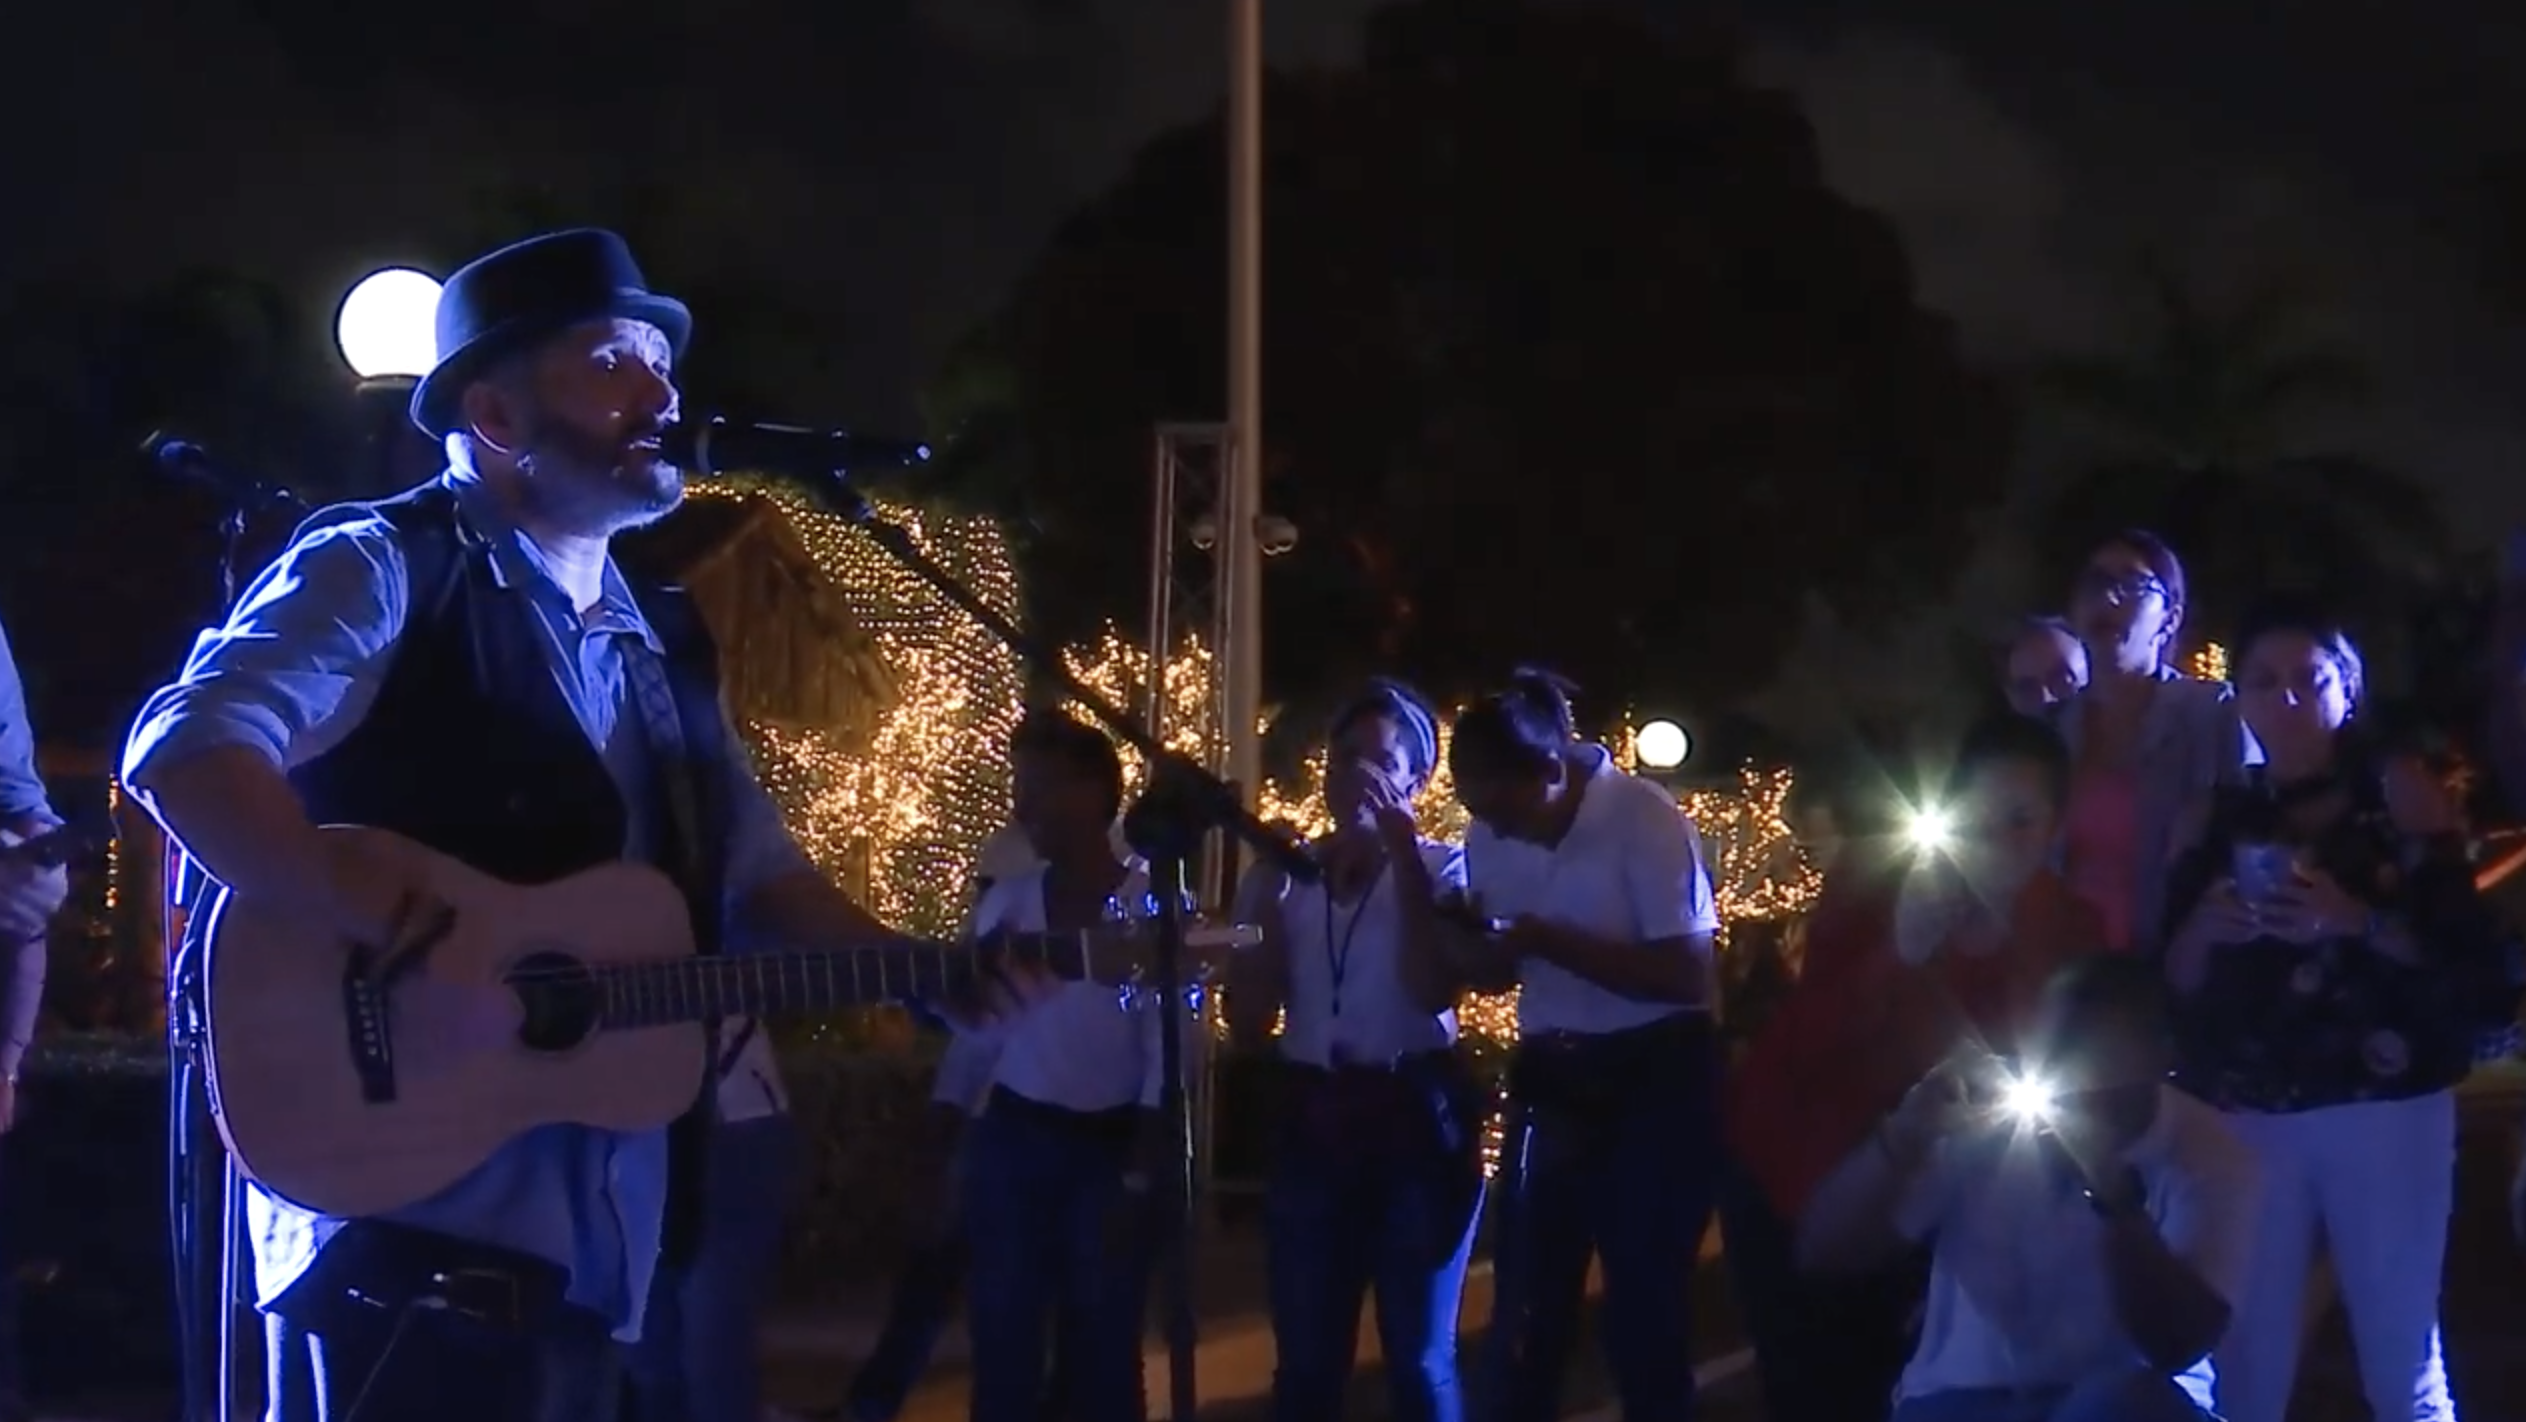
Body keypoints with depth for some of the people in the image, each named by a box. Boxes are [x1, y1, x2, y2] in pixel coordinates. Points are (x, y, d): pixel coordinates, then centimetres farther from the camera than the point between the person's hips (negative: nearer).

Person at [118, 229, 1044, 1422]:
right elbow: (184, 751, -18)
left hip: (595, 1238, 8)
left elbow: (757, 872, 21)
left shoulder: (663, 647, 19)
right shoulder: (381, 572, -4)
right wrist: (390, 924, -28)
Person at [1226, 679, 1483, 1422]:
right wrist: (1272, 893, -6)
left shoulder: (1439, 866, 0)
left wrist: (1401, 850, -17)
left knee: (1419, 1357, 1)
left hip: (1414, 1116, -3)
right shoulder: (1282, 873, 9)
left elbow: (1433, 989, -18)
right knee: (1307, 1357, 4)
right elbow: (1248, 1018, 2)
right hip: (1313, 1120, 3)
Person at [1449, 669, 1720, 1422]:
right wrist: (1481, 946, -12)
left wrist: (1547, 939, -24)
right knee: (1524, 1327, 7)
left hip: (1652, 1083, -6)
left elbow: (1683, 974, -22)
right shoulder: (1492, 835, 2)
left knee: (1642, 1321, 0)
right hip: (1551, 1083, 6)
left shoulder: (1643, 819, -17)